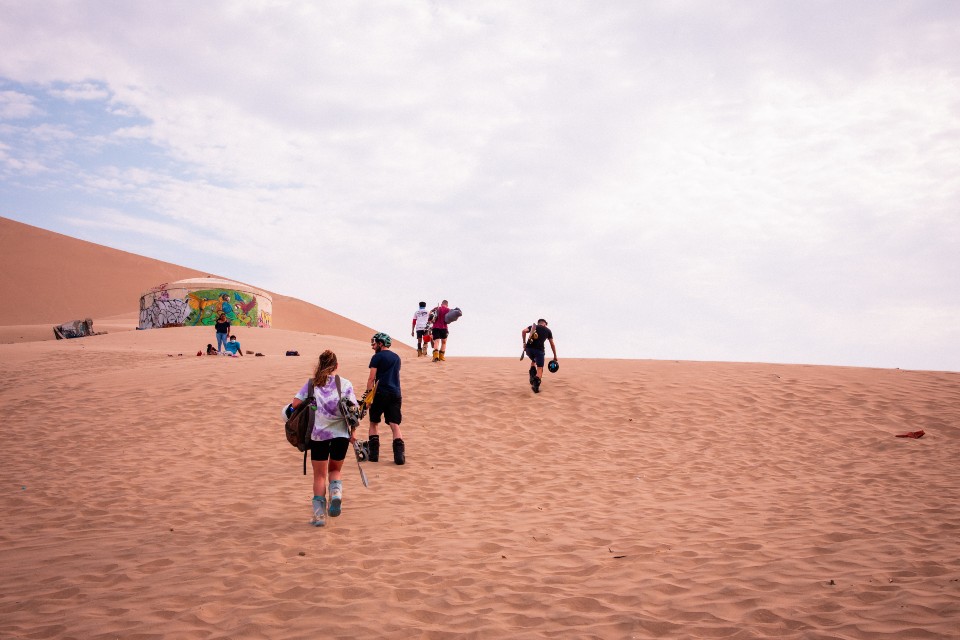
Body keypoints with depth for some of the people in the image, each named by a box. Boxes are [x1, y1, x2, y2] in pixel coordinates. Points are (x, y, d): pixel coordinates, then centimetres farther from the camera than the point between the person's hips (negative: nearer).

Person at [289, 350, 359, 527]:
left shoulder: (311, 384, 4)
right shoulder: (345, 384, 1)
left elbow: (295, 404, -6)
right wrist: (352, 432, 6)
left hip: (318, 434, 0)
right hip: (341, 434, 0)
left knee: (319, 475, 12)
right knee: (335, 470, 21)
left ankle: (319, 514, 6)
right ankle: (336, 492, -8)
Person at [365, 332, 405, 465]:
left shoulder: (377, 357, -3)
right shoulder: (396, 357, 17)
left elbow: (371, 378, -8)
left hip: (381, 394, -4)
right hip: (395, 394, 5)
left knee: (374, 423, 12)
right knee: (395, 425, 1)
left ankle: (373, 454, 10)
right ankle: (399, 455, -12)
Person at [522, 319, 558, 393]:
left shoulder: (533, 327, 19)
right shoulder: (548, 330, 19)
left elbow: (524, 331, -1)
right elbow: (552, 344, 19)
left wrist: (524, 343, 6)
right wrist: (555, 356, 24)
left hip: (528, 348, 3)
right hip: (539, 350, -3)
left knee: (533, 361, 32)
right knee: (539, 368, 2)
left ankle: (532, 377, 13)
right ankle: (536, 383, -24)